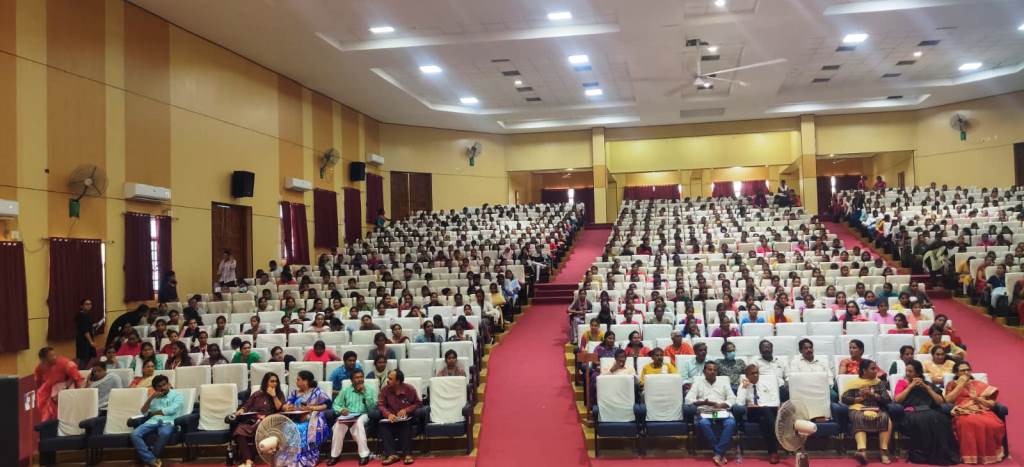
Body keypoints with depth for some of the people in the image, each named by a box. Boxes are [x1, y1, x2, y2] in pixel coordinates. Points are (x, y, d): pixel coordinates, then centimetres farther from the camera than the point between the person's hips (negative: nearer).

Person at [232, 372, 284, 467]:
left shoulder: (279, 394, 18)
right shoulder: (256, 394, 22)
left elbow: (280, 409, 4)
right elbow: (246, 406, 18)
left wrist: (274, 395, 1)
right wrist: (240, 411, -2)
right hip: (252, 420, 2)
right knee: (239, 431, -32)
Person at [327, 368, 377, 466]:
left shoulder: (370, 389, 10)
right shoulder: (345, 391, 15)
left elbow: (373, 407, -2)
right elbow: (336, 404, 11)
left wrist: (365, 392, -7)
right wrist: (341, 410, -12)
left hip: (363, 415, -2)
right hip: (348, 416, 2)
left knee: (358, 422, -39)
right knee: (339, 424, -33)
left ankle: (364, 455, -34)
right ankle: (335, 455, -24)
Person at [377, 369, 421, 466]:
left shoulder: (410, 389, -4)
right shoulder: (385, 390, 0)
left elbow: (417, 404, 3)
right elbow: (380, 405, -3)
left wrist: (406, 410, -16)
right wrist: (388, 414, -23)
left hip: (405, 419, -2)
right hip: (391, 419, 2)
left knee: (406, 425, -37)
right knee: (382, 425, -30)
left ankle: (407, 454, -34)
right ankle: (391, 455, -36)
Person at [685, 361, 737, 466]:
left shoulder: (723, 381, 16)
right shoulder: (698, 382, 11)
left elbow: (732, 399, 8)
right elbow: (688, 400, 0)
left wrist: (720, 405, -11)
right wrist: (703, 402, -17)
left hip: (722, 411, 1)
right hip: (705, 412, -1)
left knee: (731, 423, -32)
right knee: (703, 423, -35)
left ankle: (718, 454, -29)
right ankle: (721, 453, -24)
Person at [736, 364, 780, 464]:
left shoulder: (768, 381, 7)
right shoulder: (744, 386, 9)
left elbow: (776, 402, -1)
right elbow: (739, 404, -4)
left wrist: (760, 406, -13)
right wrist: (744, 387, -7)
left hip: (770, 411, 0)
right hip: (753, 414, 0)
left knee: (764, 417, -35)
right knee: (765, 412, -34)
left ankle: (773, 451, -31)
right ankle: (773, 451, -32)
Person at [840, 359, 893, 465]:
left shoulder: (879, 383, 21)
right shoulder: (854, 383, 14)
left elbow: (886, 399, 7)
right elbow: (845, 398, 3)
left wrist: (872, 394, -6)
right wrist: (860, 398, -5)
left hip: (876, 410, 2)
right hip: (859, 410, -2)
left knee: (885, 418, -32)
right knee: (859, 418, -37)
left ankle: (884, 452, -34)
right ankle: (862, 451, -55)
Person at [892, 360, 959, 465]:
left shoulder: (928, 384, 23)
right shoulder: (902, 382, 18)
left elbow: (940, 401, 12)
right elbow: (897, 399, 0)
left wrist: (926, 387, 3)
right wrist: (911, 386, 0)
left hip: (927, 412, 3)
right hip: (910, 413, -2)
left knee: (940, 419, -33)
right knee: (923, 419, -37)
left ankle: (942, 454, -27)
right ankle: (922, 455, -32)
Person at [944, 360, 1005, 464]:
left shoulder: (979, 384, 21)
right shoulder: (952, 384, 17)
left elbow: (992, 403, 14)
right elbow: (948, 400, -2)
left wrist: (978, 399, -3)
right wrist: (961, 384, 0)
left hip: (982, 411, 2)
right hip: (964, 413, -2)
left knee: (994, 425, -33)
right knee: (971, 423, -40)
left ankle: (990, 454, -16)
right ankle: (972, 455, -32)